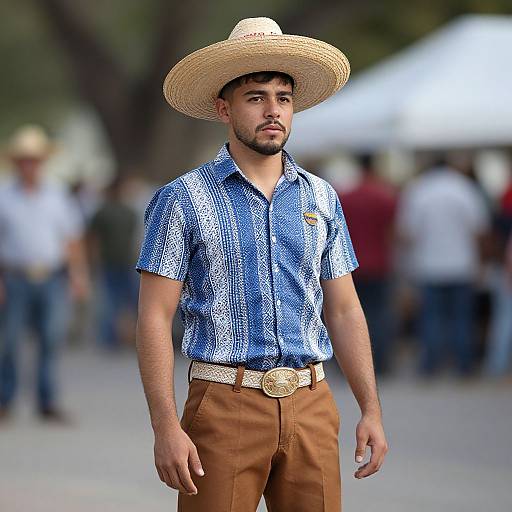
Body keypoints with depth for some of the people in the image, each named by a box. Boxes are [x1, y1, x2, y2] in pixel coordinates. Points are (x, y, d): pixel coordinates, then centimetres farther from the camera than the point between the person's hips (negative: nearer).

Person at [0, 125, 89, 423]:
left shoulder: (58, 197, 11)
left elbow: (73, 239, 13)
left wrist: (79, 274, 3)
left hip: (52, 278, 1)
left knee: (52, 338, -6)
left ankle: (48, 403, -1)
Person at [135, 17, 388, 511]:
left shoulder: (320, 198, 12)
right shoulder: (183, 199, -1)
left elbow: (343, 311, 15)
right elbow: (154, 318, -5)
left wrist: (371, 410, 6)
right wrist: (165, 427, -14)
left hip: (310, 409, 4)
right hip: (225, 404, -4)